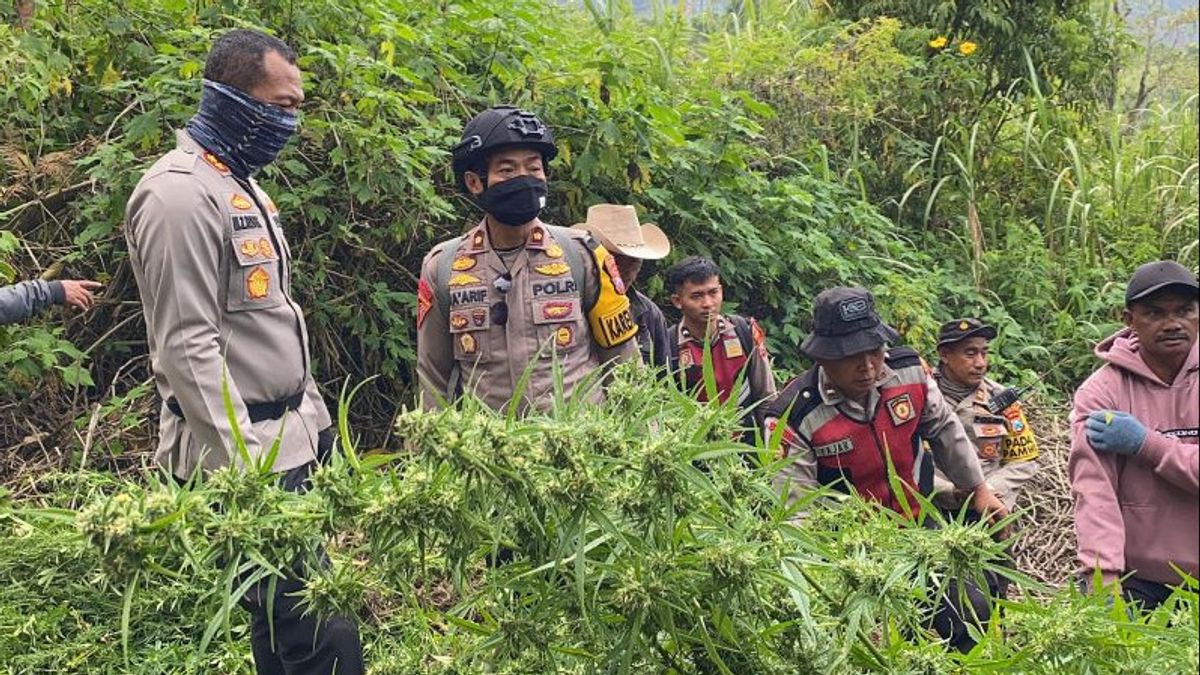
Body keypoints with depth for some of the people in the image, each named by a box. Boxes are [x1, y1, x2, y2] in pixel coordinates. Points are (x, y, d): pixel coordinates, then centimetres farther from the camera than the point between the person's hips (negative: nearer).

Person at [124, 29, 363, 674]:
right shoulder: (180, 194, -15)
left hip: (289, 441, 10)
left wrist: (312, 414, 19)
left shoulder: (241, 187, 16)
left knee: (282, 619, 15)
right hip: (242, 454, -10)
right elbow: (187, 346, -19)